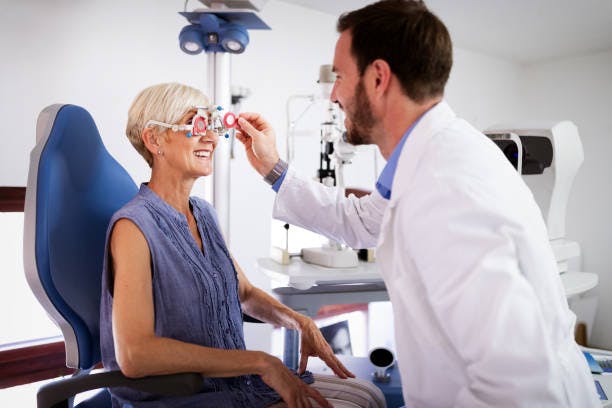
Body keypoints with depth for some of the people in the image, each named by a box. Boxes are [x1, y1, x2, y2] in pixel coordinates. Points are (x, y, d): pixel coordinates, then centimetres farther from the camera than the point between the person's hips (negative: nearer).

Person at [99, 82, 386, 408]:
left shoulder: (204, 213, 7)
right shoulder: (134, 226, -17)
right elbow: (134, 355, -26)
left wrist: (300, 322, 0)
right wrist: (260, 362, -25)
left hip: (240, 381, 7)